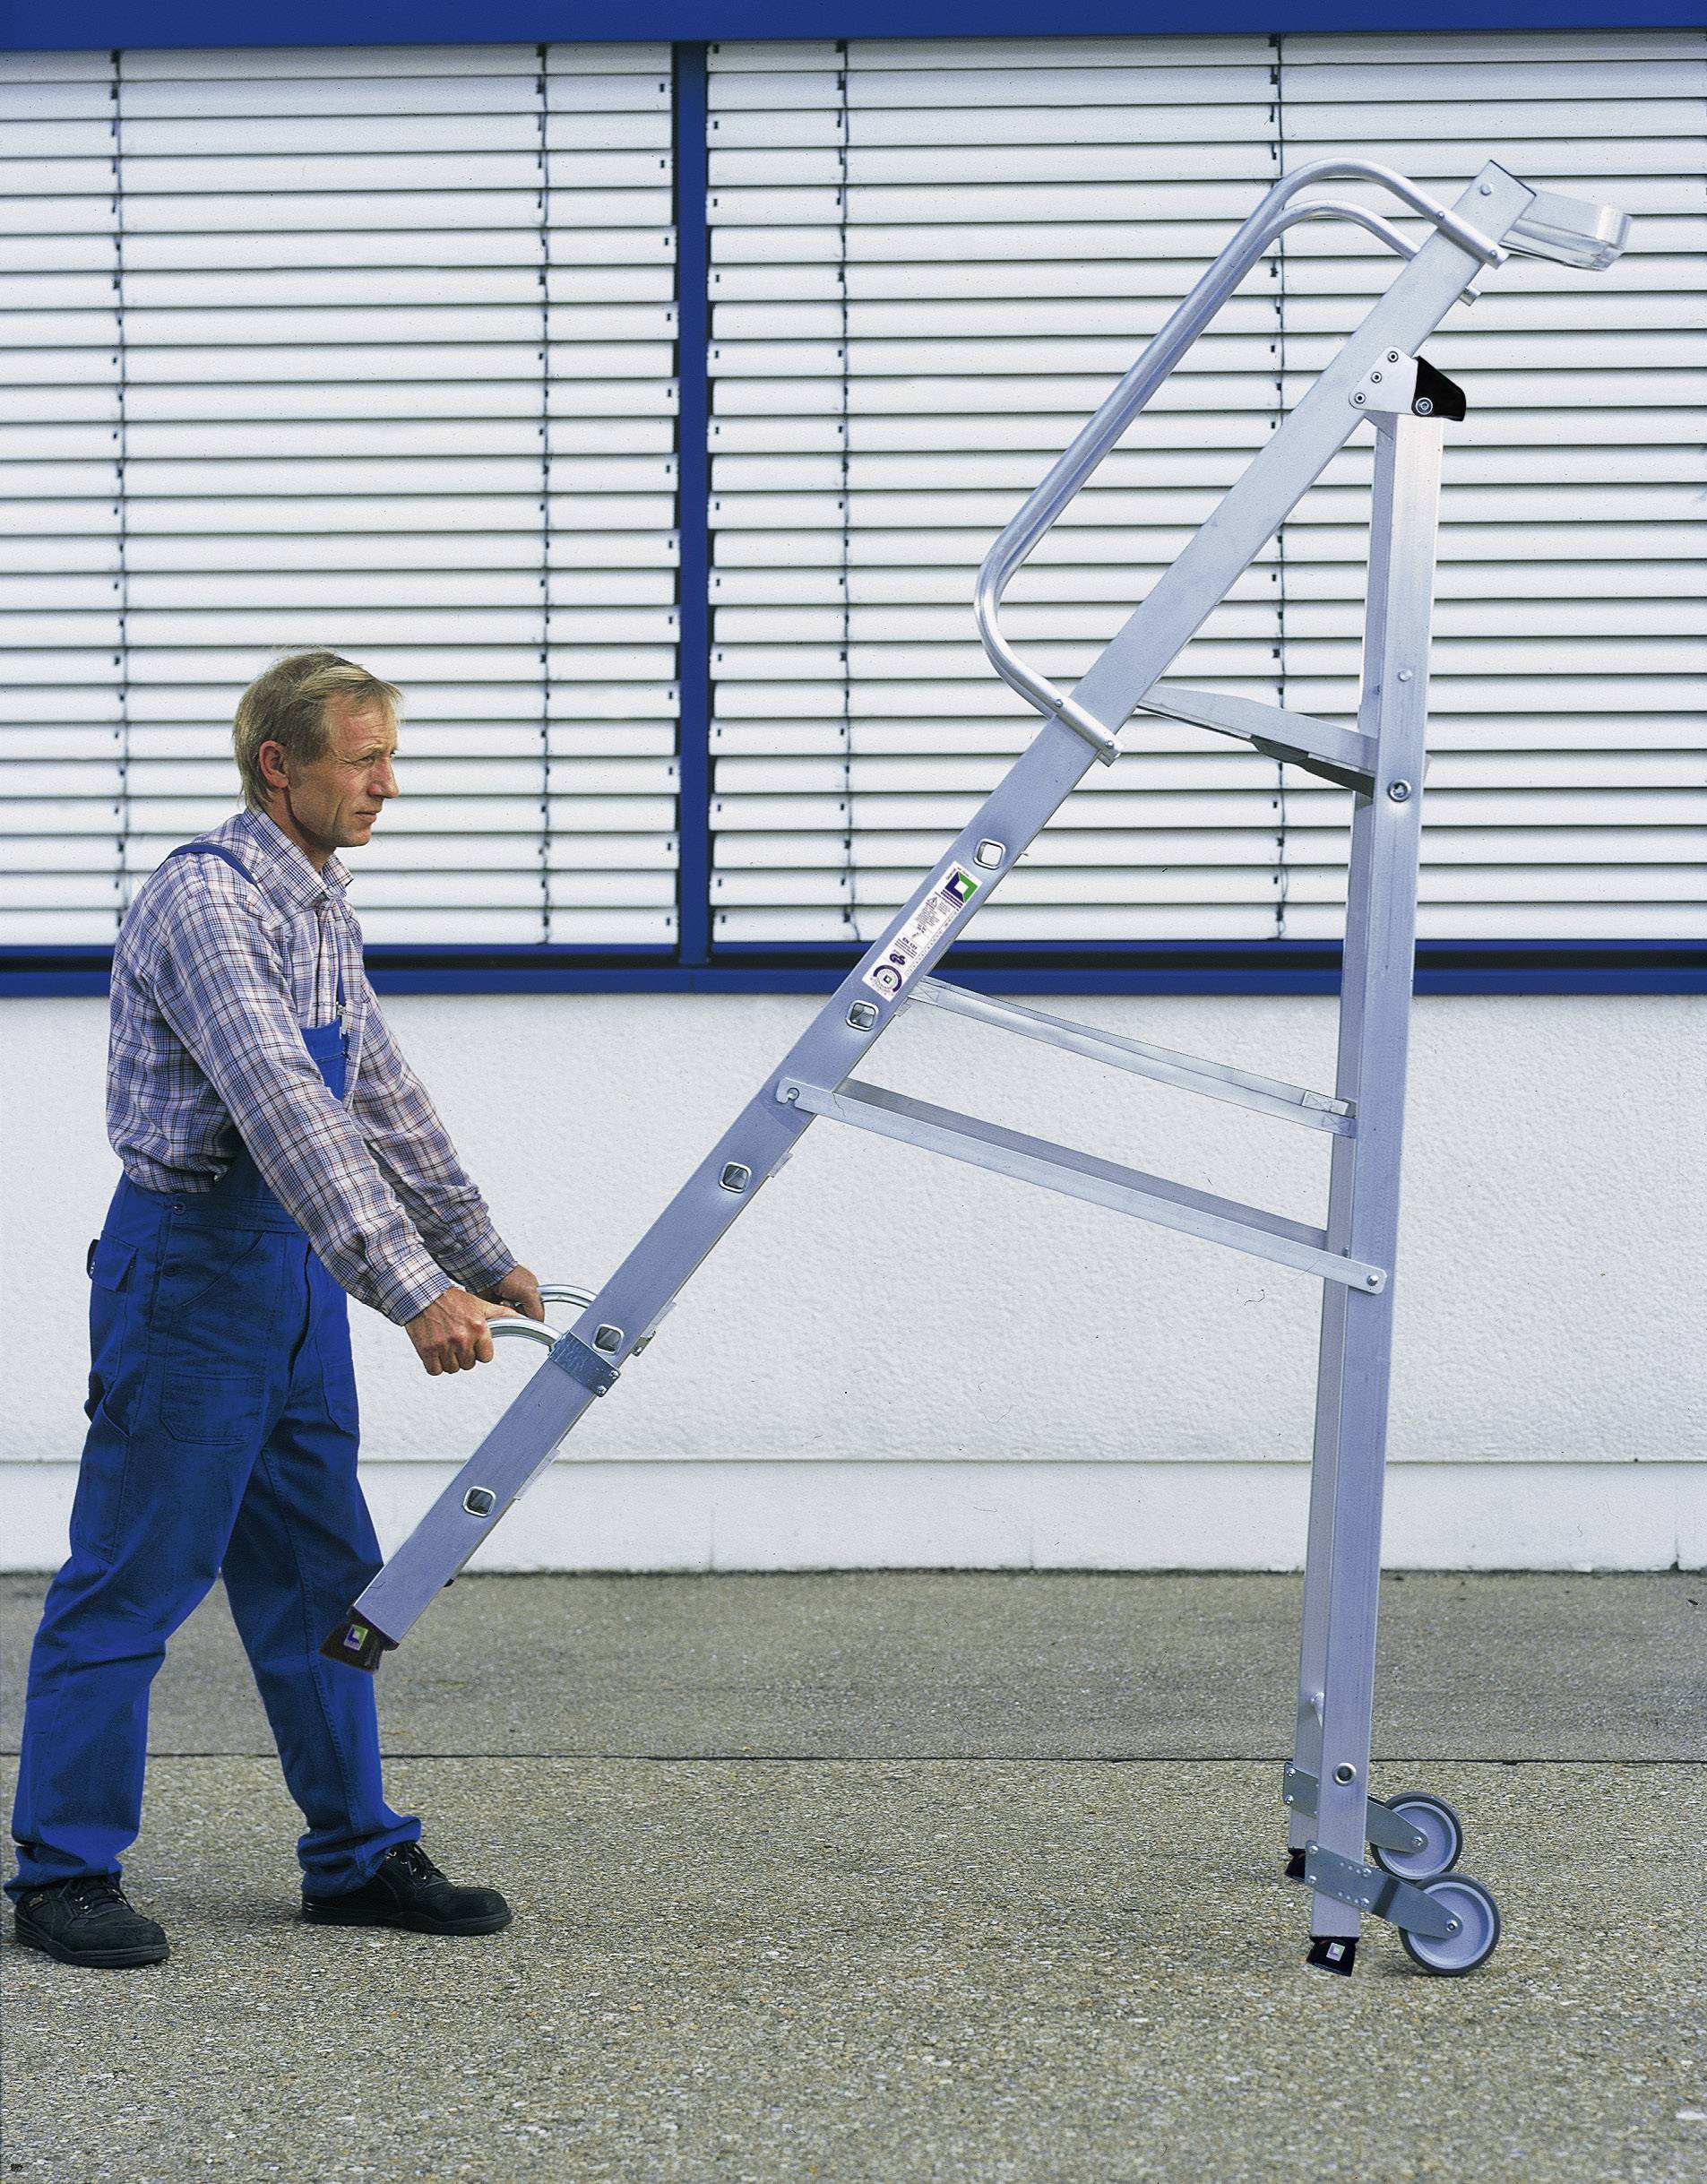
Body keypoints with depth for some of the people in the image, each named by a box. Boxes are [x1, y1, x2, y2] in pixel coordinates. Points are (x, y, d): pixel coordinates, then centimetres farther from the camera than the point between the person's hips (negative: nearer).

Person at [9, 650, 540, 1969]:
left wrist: (483, 1260, 23)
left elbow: (389, 1103, 22)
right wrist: (413, 1290, -33)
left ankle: (358, 1857, 20)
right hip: (189, 1266, -9)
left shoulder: (321, 911, 12)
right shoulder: (205, 899, -18)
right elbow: (287, 1117, -28)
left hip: (295, 1277, 9)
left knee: (320, 1576, 12)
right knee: (133, 1577, -3)